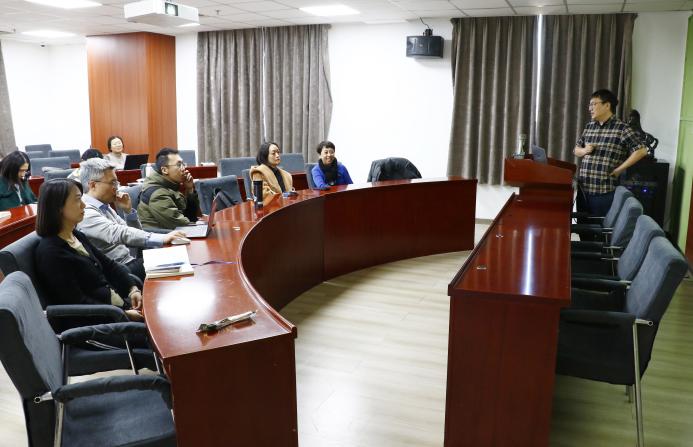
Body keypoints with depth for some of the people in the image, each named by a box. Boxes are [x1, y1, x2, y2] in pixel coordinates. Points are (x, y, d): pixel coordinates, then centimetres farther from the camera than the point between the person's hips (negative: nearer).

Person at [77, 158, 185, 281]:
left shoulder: (104, 207, 14)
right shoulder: (86, 212, -14)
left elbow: (133, 233, 18)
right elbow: (118, 233, -30)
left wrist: (128, 211, 0)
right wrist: (161, 239, -38)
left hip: (131, 263, 8)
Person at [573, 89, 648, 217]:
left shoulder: (621, 128, -7)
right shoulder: (589, 127, 12)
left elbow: (641, 150, -12)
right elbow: (576, 150, 21)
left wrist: (619, 169, -11)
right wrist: (584, 151, -1)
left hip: (605, 192, -6)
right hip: (583, 189, 6)